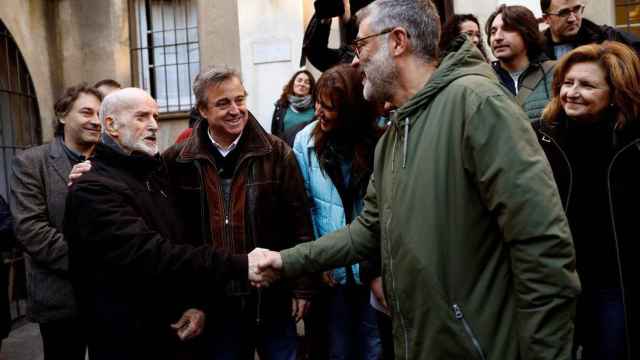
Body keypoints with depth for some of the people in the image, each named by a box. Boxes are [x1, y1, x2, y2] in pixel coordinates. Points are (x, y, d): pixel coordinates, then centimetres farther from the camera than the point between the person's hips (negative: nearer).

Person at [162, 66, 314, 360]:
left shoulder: (276, 153, -4)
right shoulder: (177, 161, -3)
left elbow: (299, 223, -3)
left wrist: (302, 286, -3)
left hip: (273, 296, 0)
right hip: (215, 300, 1)